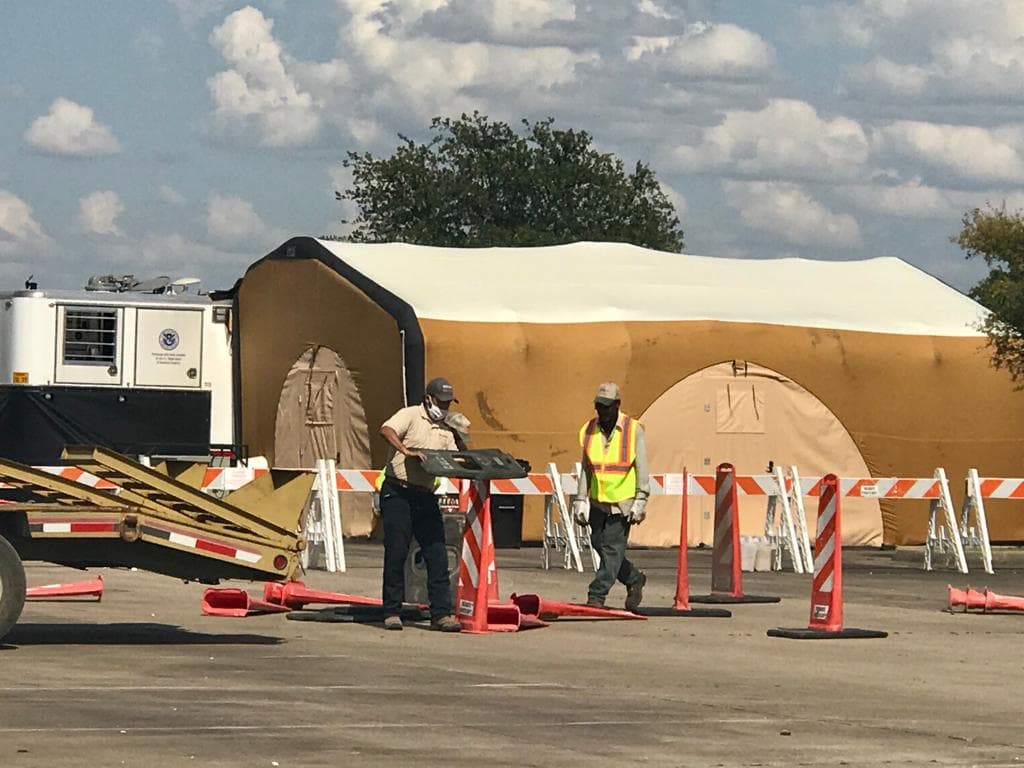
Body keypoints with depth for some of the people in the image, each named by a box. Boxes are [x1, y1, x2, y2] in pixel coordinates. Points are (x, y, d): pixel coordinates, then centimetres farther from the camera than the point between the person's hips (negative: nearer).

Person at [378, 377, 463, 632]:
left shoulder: (445, 431, 19)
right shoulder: (411, 415, -3)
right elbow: (386, 430, -21)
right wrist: (405, 450, -35)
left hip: (425, 496, 6)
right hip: (398, 493, -6)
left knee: (437, 553, -1)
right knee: (396, 551, -5)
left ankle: (441, 613, 0)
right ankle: (392, 612, 3)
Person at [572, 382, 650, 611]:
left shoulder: (634, 430, -5)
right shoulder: (589, 431, 6)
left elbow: (642, 469, -5)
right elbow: (586, 469, 11)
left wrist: (640, 502, -11)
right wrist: (581, 501, 6)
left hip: (623, 502, -5)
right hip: (598, 501, 5)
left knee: (612, 548, -7)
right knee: (599, 544, 8)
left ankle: (597, 595, -4)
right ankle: (634, 579, 27)